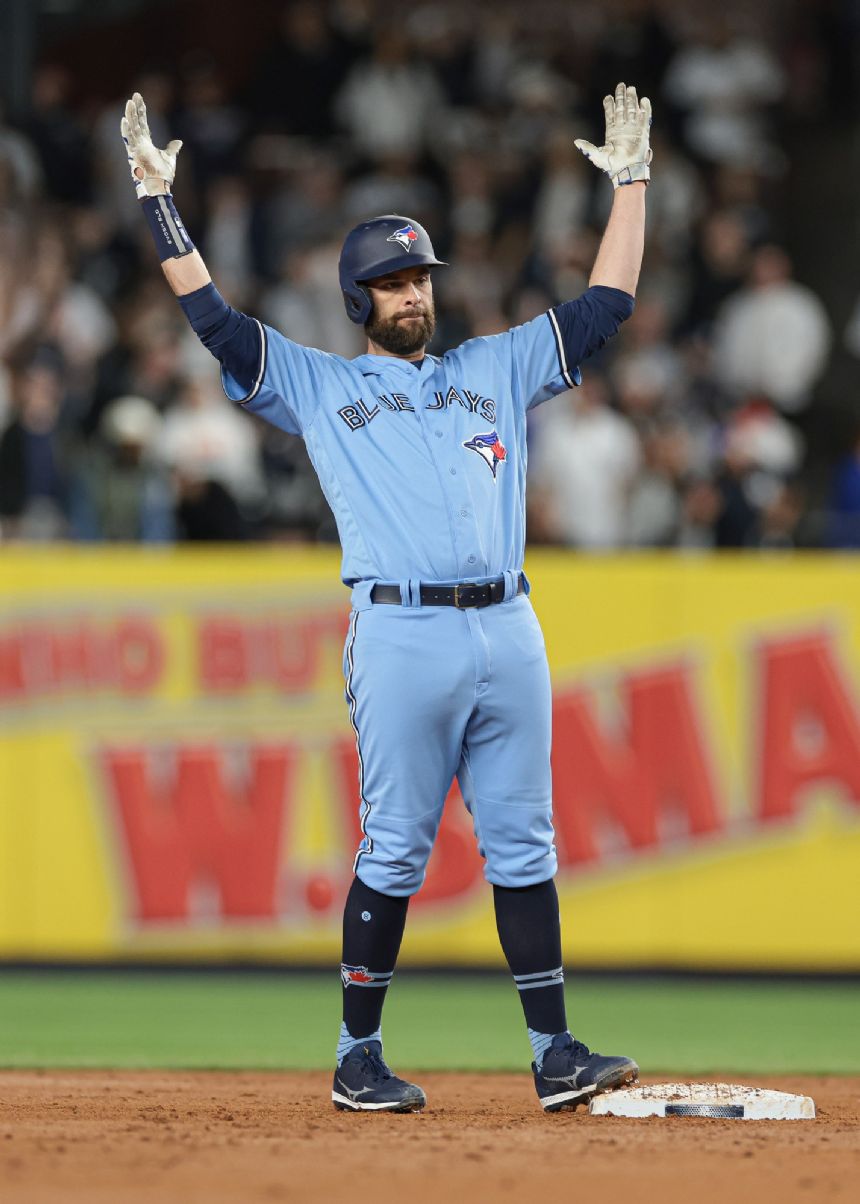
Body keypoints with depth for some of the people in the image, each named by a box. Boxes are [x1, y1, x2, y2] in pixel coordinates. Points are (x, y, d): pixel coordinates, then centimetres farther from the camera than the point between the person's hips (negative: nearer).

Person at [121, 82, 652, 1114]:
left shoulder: (495, 369, 21)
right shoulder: (318, 384, 12)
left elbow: (605, 305, 22)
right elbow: (212, 316, 5)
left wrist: (630, 183, 20)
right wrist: (158, 199, 1)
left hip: (508, 631, 4)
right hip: (401, 633, -3)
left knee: (523, 846, 3)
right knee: (394, 851, -3)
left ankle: (555, 1056, 3)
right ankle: (358, 1059, 4)